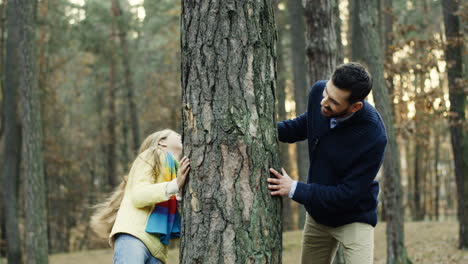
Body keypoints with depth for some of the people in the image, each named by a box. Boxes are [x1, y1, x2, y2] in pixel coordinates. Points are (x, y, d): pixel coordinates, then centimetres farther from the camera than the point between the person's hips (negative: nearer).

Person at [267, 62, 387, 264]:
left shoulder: (373, 136, -32)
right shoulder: (318, 92, -16)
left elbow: (349, 194, -27)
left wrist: (294, 189, -26)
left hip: (354, 216, -6)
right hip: (317, 213, 6)